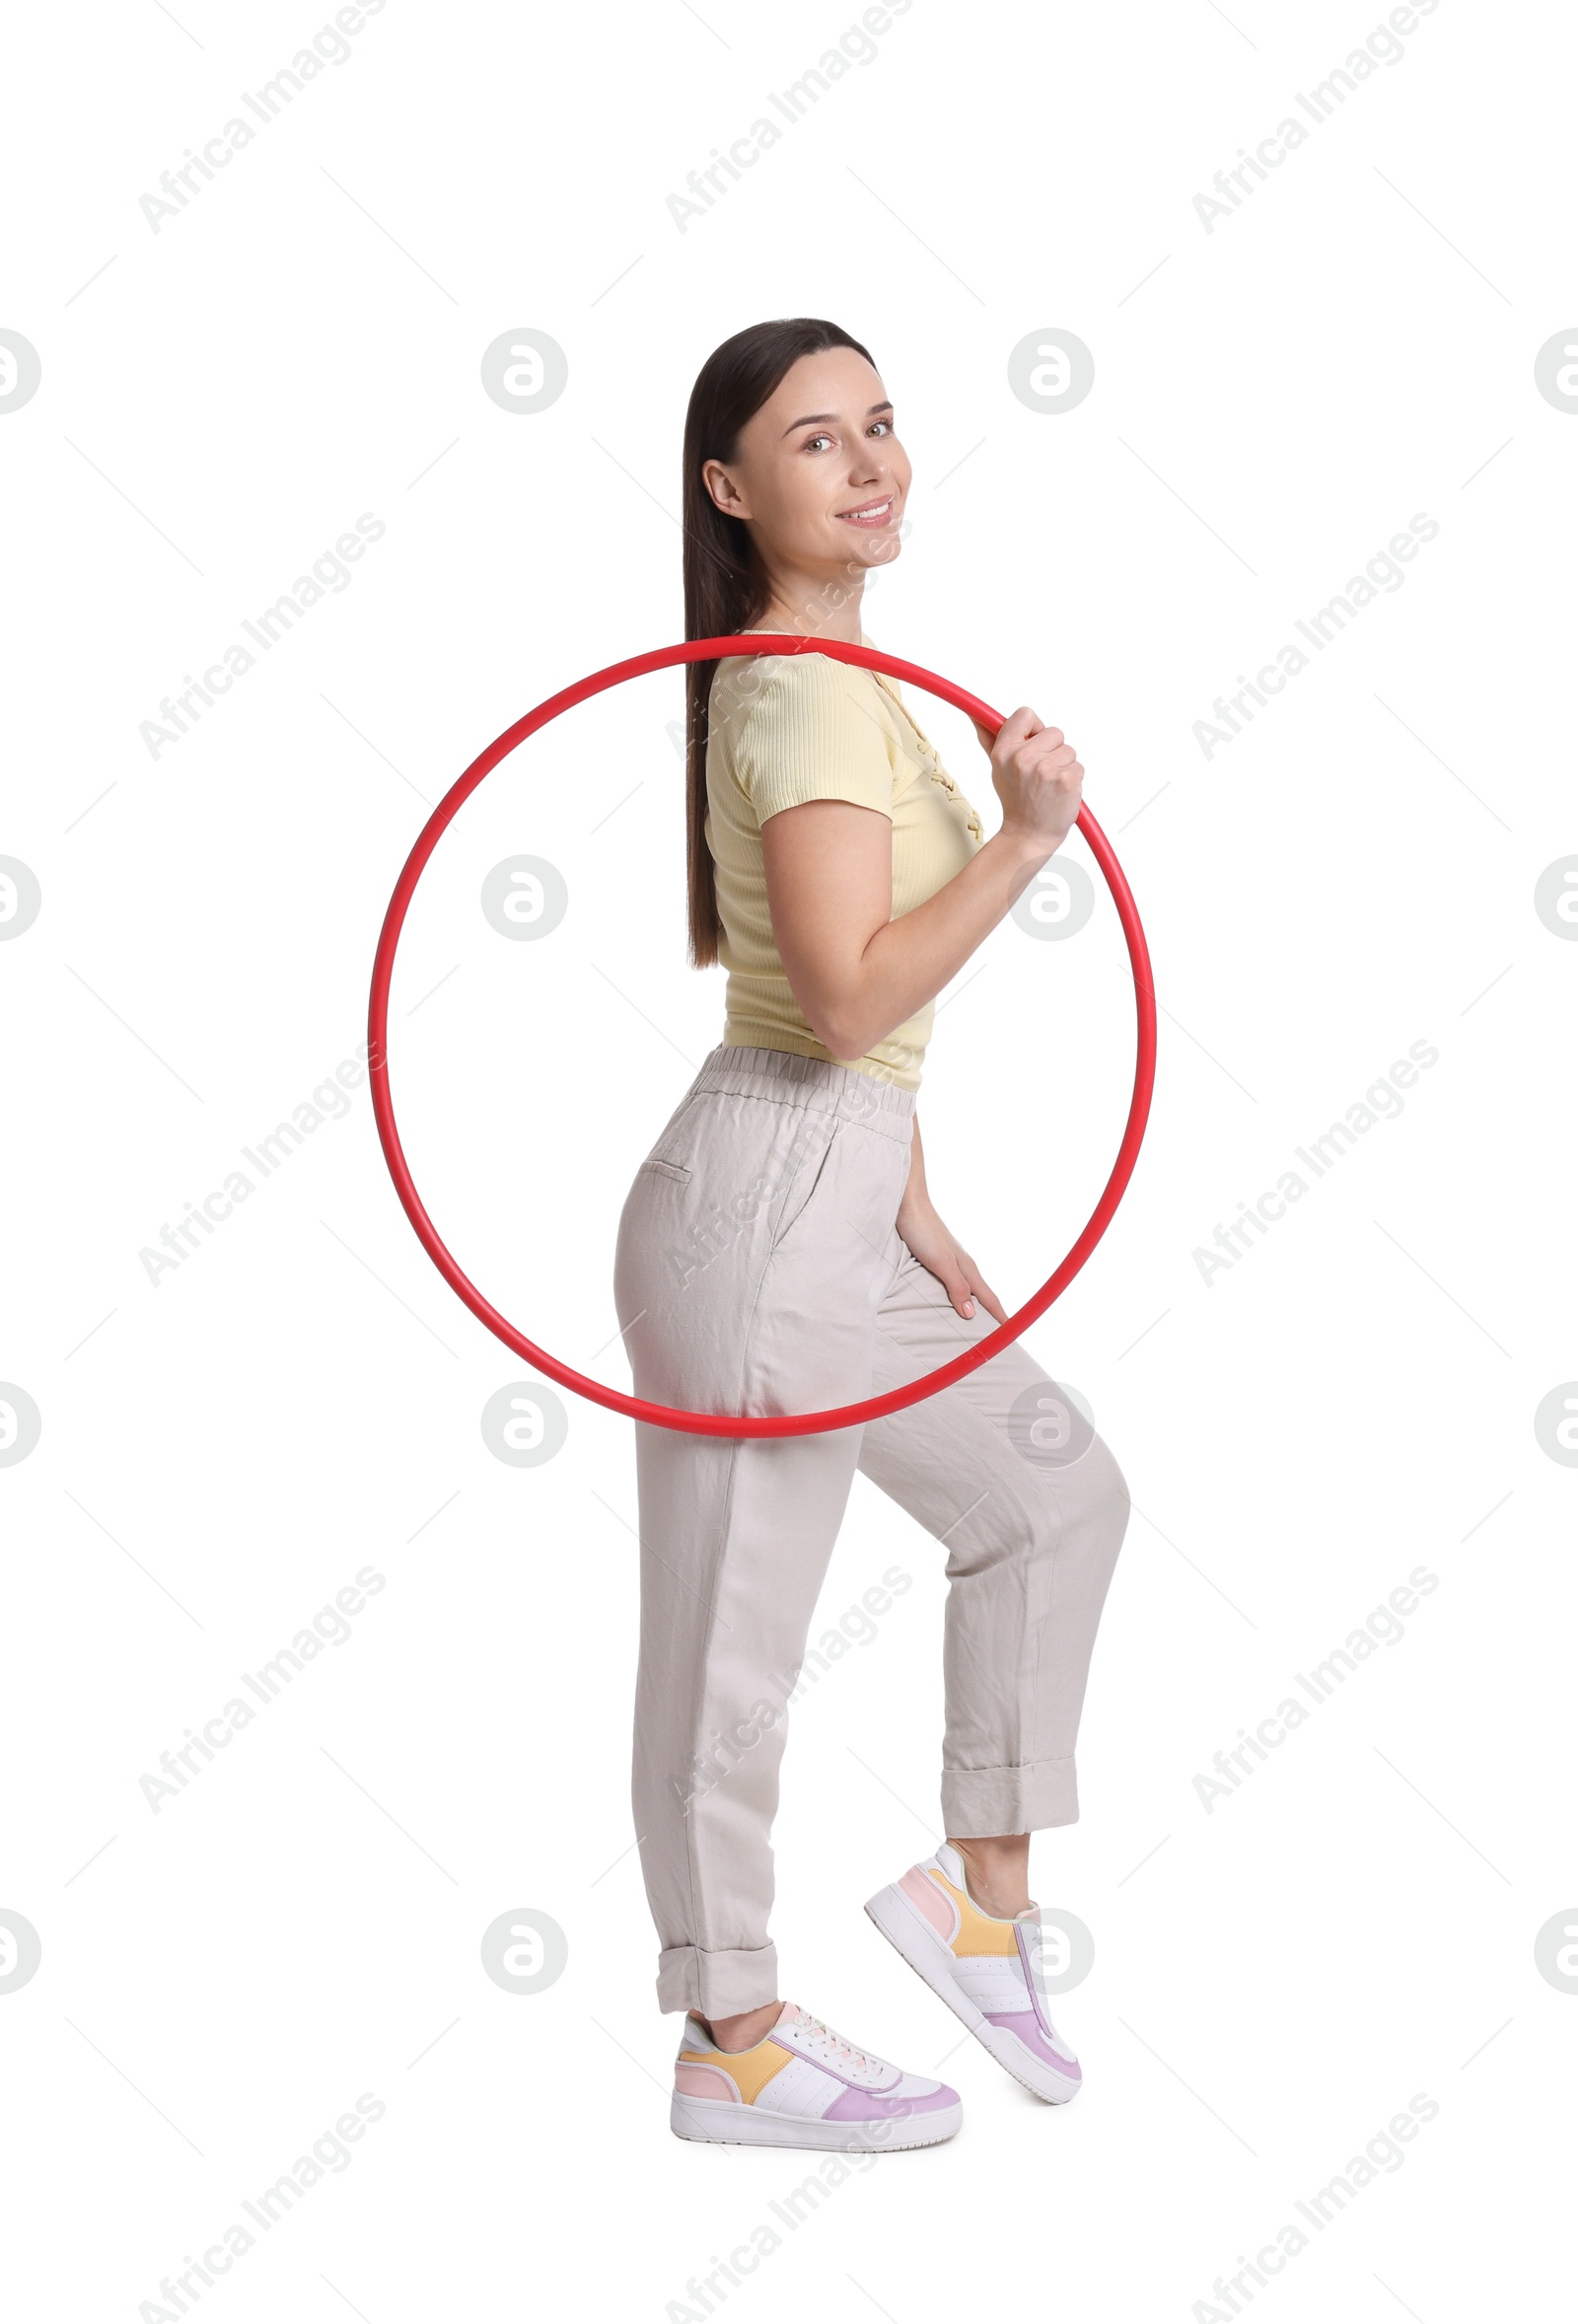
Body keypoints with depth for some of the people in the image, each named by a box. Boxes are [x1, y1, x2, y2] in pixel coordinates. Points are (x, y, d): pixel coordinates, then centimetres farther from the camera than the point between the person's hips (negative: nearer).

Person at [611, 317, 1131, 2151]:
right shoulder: (810, 692, -16)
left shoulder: (837, 678, 15)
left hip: (837, 1201, 10)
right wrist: (1025, 841, -26)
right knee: (734, 1638, 2)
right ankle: (732, 2047, 16)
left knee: (1054, 1492, 18)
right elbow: (849, 996, -23)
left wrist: (914, 1209, 17)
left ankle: (984, 1892, 27)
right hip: (765, 1205, -10)